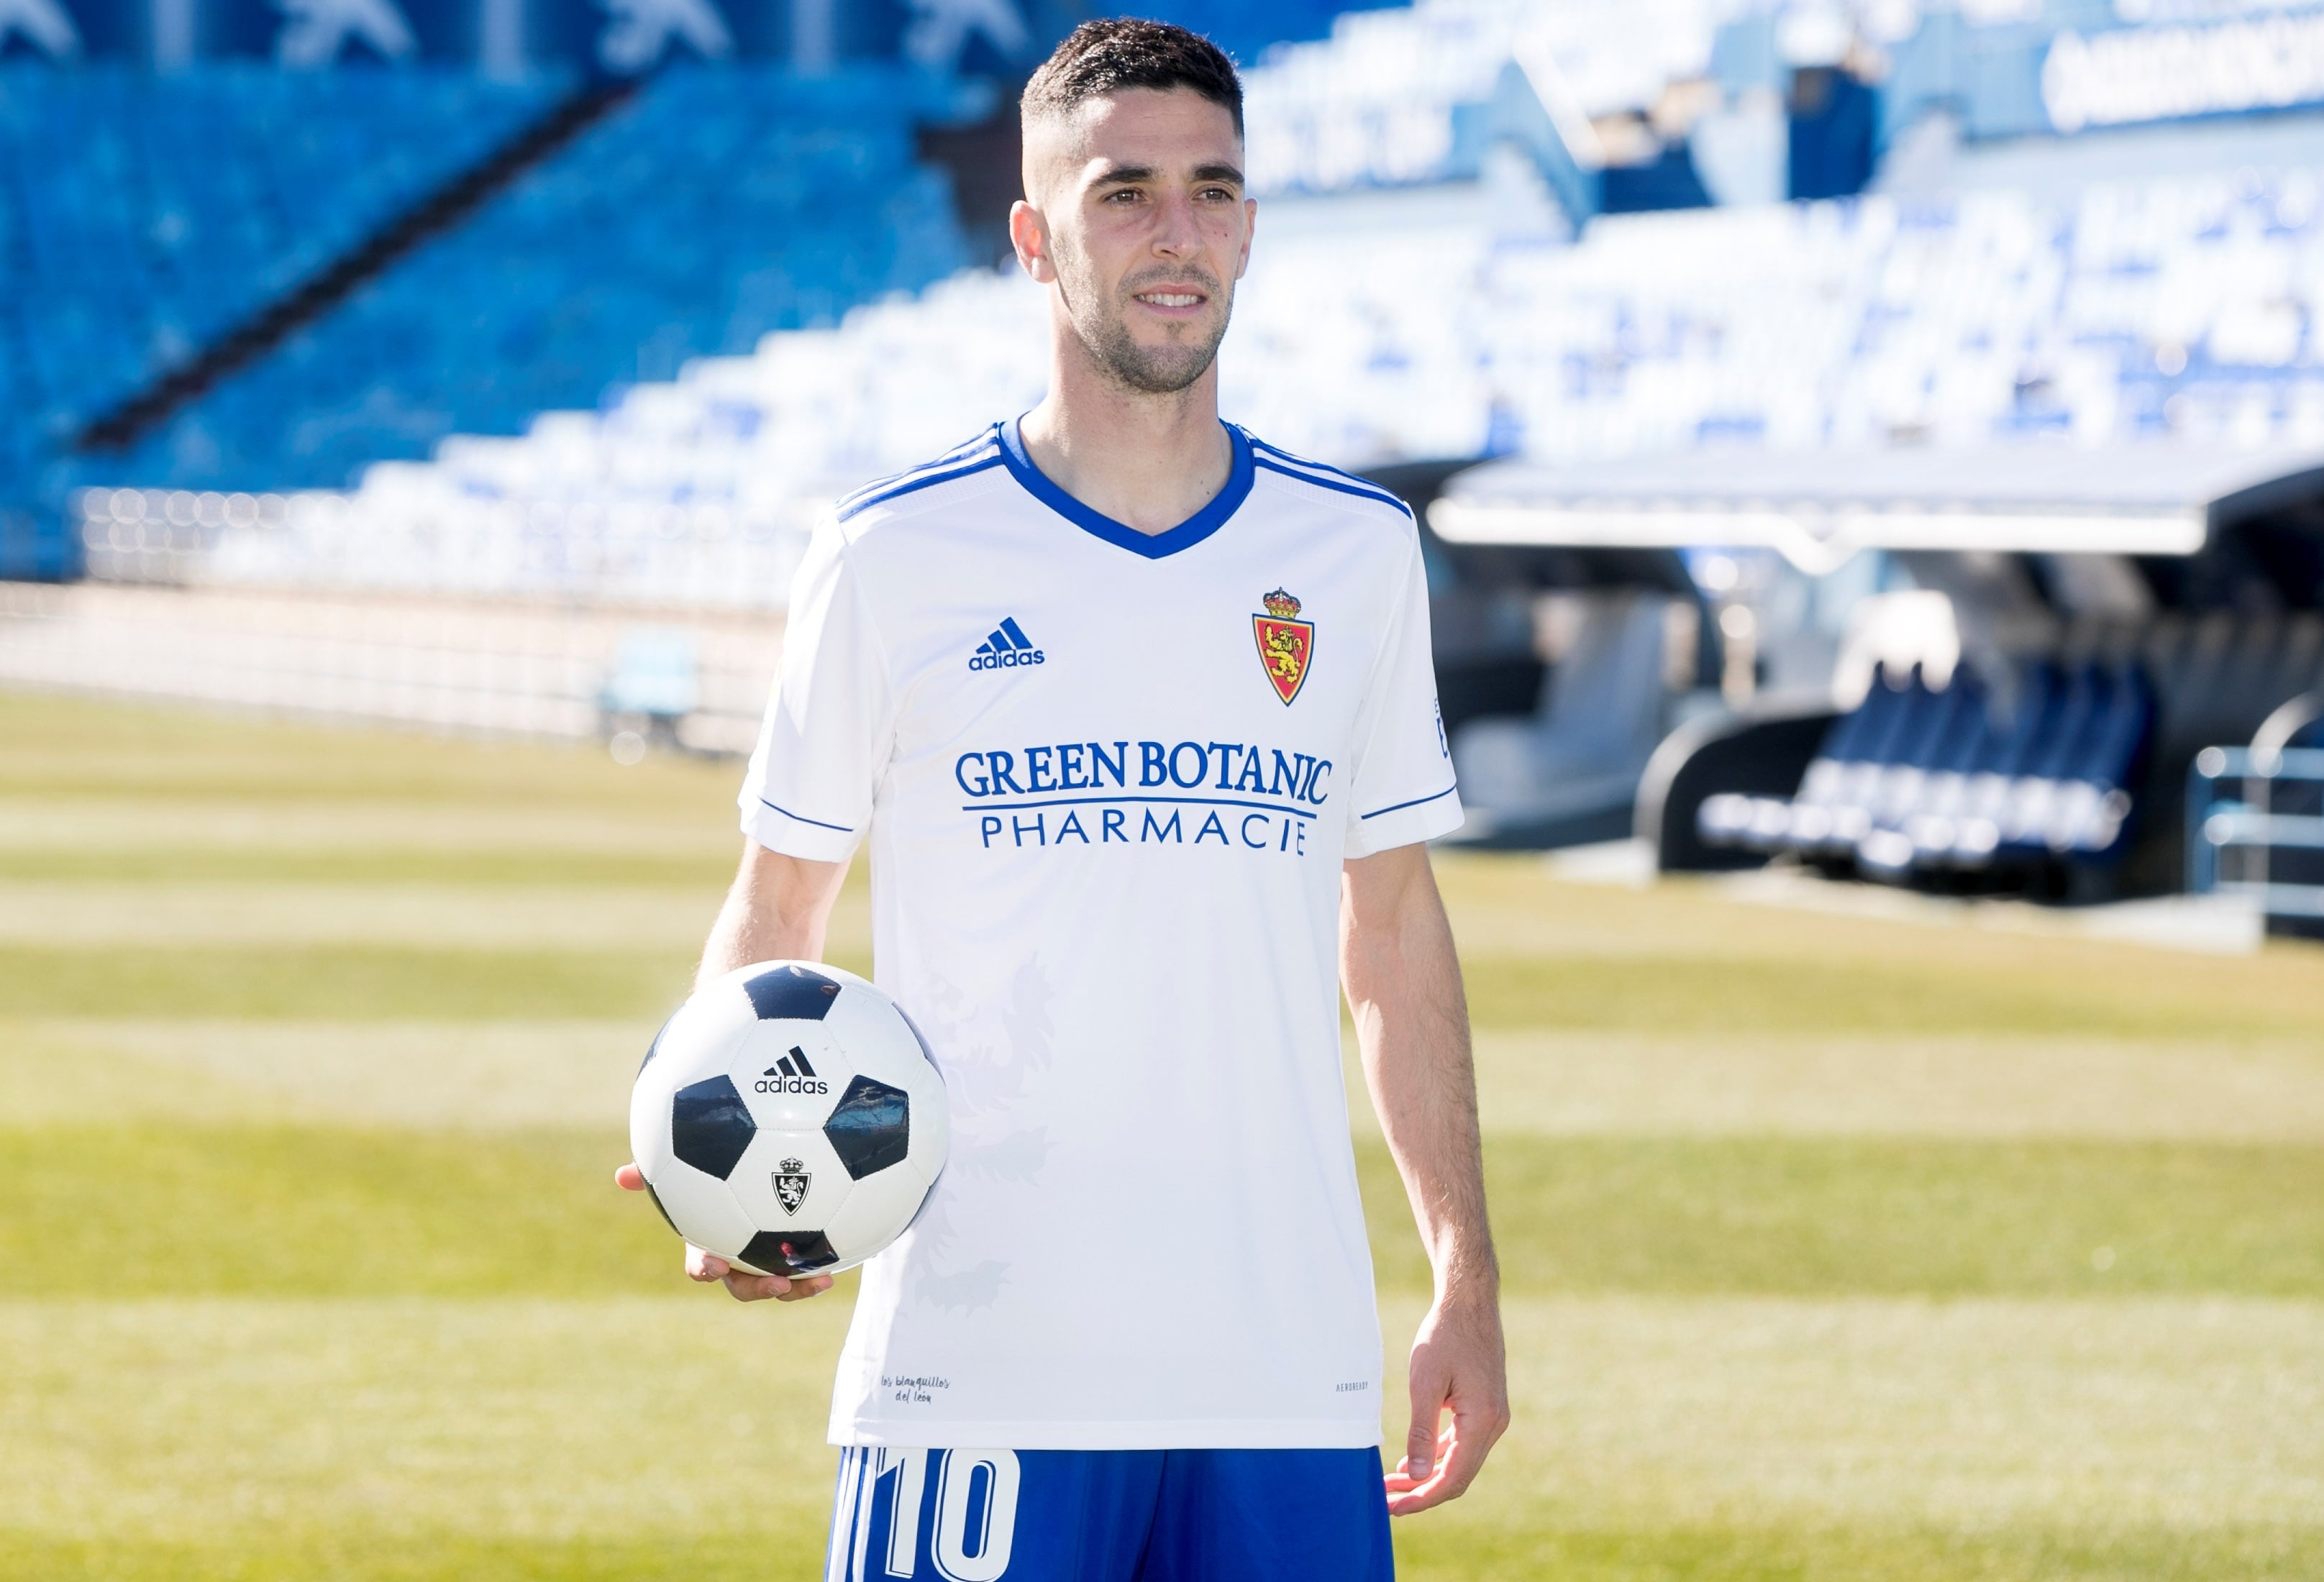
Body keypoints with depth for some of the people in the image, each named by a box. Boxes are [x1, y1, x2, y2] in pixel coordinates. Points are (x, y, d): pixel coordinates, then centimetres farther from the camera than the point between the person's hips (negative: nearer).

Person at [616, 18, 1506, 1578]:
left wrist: (1467, 1280, 12)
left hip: (1289, 1383, 3)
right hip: (976, 1374, -3)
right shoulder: (893, 556, 0)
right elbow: (775, 906, 6)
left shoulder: (1355, 551, 9)